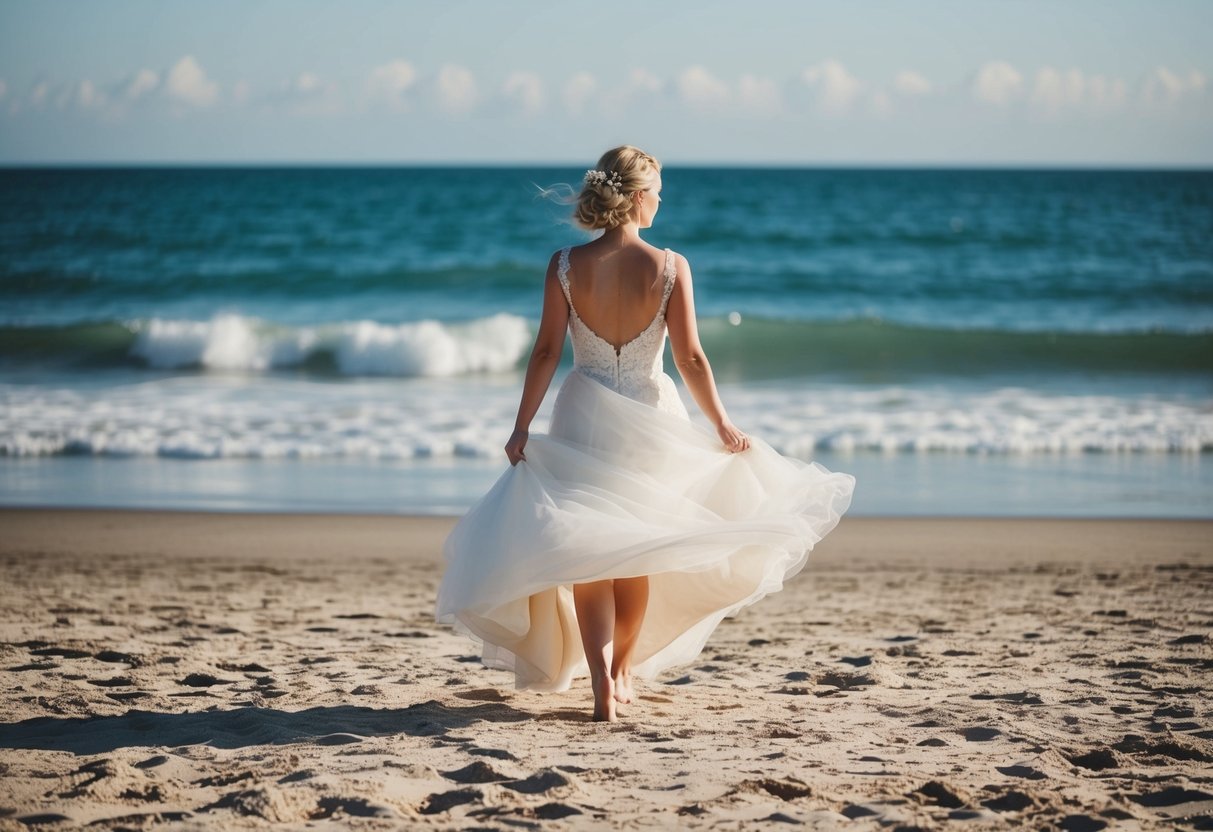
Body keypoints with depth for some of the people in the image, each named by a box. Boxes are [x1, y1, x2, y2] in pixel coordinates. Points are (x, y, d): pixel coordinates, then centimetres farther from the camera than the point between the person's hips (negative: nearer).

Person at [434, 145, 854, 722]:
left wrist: (521, 429, -1)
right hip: (649, 416, 0)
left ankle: (601, 682, -13)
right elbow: (690, 358, -8)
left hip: (583, 416, 0)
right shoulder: (669, 267, -10)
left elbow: (546, 353, -7)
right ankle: (623, 669, 30)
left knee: (587, 552, 4)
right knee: (638, 550, 18)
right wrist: (721, 425, 4)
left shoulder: (565, 265, -7)